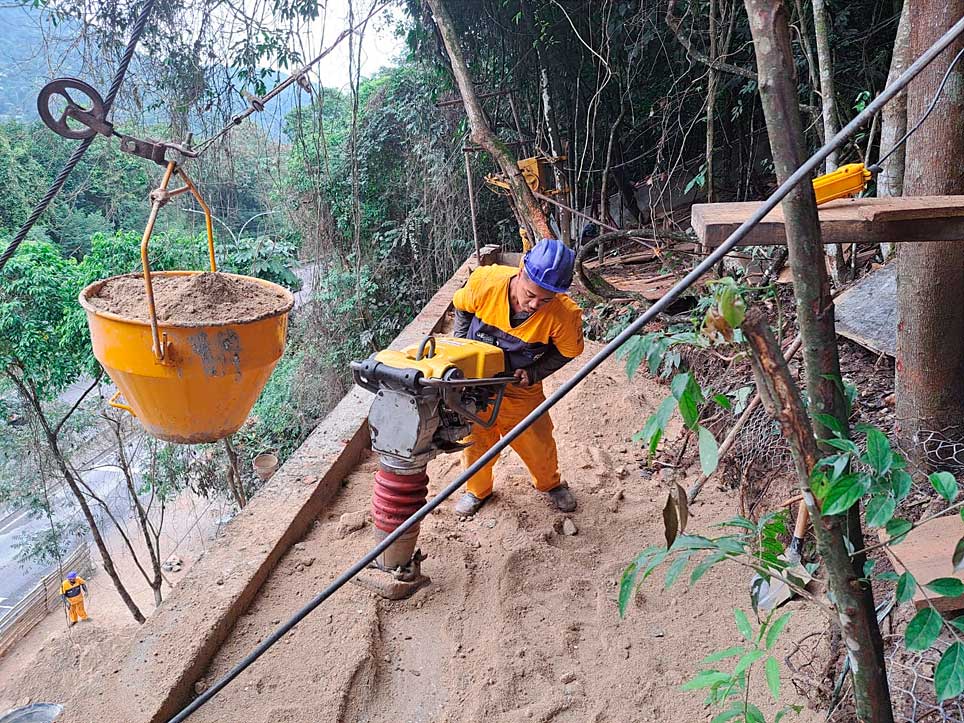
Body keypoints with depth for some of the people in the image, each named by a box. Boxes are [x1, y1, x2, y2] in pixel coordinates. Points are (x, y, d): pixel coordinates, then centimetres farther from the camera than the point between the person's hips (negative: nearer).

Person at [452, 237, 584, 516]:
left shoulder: (564, 314, -30)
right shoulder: (485, 282, -29)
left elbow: (567, 352, -8)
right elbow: (462, 308, -5)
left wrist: (534, 374, -19)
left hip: (520, 387, 0)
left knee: (537, 441, 12)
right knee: (475, 439, 14)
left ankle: (550, 484, 44)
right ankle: (477, 490, 42)